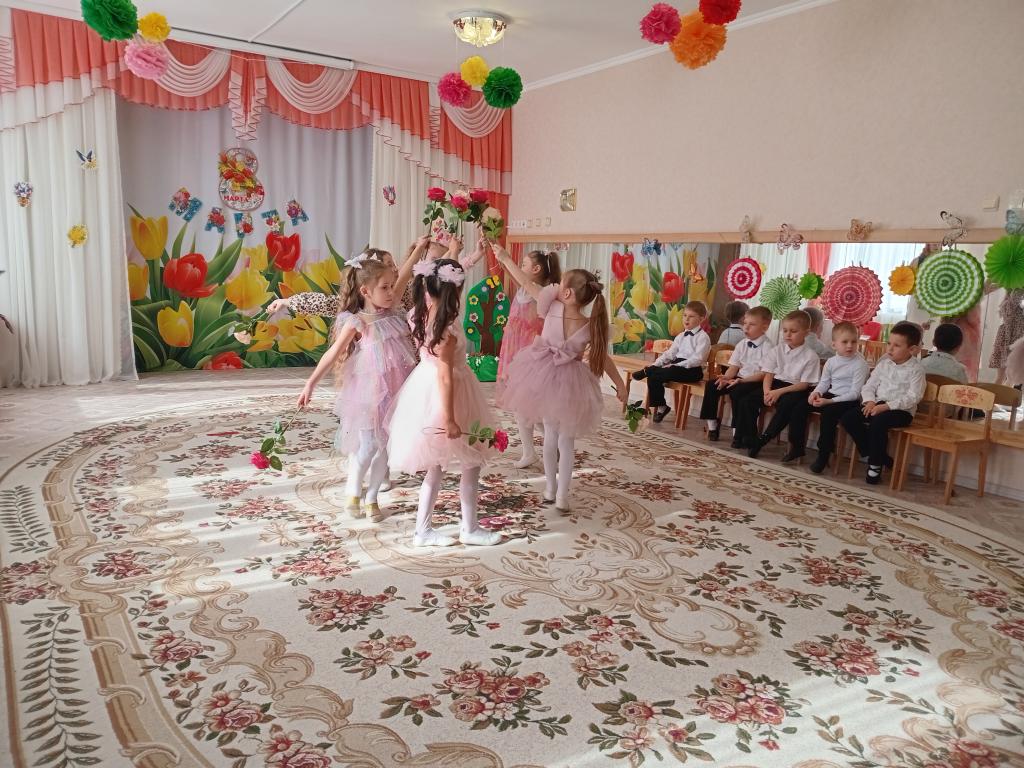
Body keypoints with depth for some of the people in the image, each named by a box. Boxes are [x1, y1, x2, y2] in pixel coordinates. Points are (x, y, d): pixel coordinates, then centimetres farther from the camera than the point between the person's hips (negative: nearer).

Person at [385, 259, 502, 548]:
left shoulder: (420, 315, -4)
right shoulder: (447, 328, -25)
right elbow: (445, 376, -24)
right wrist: (449, 418, -22)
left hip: (424, 391, 9)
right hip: (443, 397, -9)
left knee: (435, 466, 18)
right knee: (471, 465, 11)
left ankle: (423, 530, 24)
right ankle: (470, 529, 24)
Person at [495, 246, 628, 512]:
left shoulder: (553, 308, -17)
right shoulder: (592, 327, -14)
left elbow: (526, 283, -10)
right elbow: (603, 359, -6)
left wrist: (505, 258, 2)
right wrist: (620, 385, 6)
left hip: (546, 377, 1)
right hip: (569, 383, -1)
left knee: (550, 434, 18)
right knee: (567, 440, 12)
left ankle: (550, 489, 26)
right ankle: (562, 495, 10)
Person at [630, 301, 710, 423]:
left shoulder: (703, 337, -5)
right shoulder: (681, 336, 19)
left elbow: (697, 359, -16)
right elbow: (670, 353, 14)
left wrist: (676, 366, -22)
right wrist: (656, 364, -3)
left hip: (692, 369, -7)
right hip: (677, 365, 7)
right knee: (653, 377, -16)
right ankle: (660, 406, -5)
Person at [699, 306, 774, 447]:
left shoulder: (767, 347, -11)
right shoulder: (742, 344, 9)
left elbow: (764, 373, -17)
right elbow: (734, 367, 7)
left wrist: (742, 380, -26)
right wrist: (726, 377, -15)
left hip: (755, 382, -7)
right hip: (739, 379, 7)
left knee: (737, 392, -33)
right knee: (712, 386, -9)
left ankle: (739, 434, -20)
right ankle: (712, 425, 2)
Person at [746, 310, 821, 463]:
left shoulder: (811, 356, -6)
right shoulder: (777, 350, 6)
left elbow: (804, 384, -11)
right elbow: (768, 375, 2)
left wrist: (779, 392, -21)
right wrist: (767, 391, -19)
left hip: (796, 390, -4)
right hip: (776, 385, 4)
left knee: (786, 405, -36)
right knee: (747, 400, -18)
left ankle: (762, 440, -24)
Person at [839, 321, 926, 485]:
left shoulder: (916, 369, -6)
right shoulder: (884, 363, 10)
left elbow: (912, 397, -16)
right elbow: (869, 385, 9)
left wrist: (885, 406, -24)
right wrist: (870, 401, -13)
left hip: (901, 410, -6)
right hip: (877, 404, 6)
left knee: (878, 422, -36)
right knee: (847, 417, -15)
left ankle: (875, 464, -14)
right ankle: (875, 454, -2)